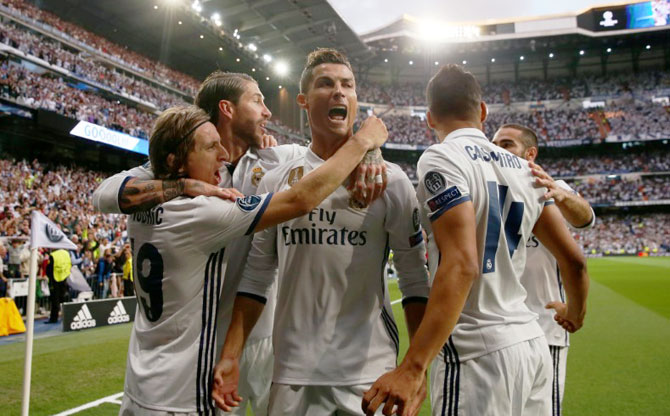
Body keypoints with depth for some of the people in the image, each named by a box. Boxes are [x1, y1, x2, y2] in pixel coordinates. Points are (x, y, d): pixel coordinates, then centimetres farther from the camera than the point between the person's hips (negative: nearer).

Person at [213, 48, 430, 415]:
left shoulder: (390, 179, -1)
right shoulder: (275, 182, 5)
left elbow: (414, 278, -1)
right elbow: (256, 276, 7)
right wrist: (230, 355, 1)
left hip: (369, 373, -1)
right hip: (293, 372, 2)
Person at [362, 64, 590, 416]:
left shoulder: (442, 159, -11)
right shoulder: (523, 169, 10)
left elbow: (461, 265, -24)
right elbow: (573, 258, 11)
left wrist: (412, 368, -27)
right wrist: (575, 313, 32)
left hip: (478, 351, -7)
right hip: (532, 343, 8)